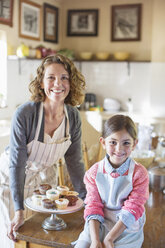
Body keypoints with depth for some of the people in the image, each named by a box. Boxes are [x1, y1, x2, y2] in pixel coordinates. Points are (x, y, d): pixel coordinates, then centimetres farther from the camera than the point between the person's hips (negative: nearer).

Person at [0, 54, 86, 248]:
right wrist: (19, 211, -27)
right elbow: (16, 163, -27)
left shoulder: (73, 116, -16)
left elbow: (74, 160, -6)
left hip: (44, 177, 4)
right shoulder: (24, 114, -30)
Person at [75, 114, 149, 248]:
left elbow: (131, 211, -13)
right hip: (97, 225, 2)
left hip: (126, 229, -2)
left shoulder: (139, 173, -10)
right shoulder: (94, 172, -2)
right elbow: (93, 206, -4)